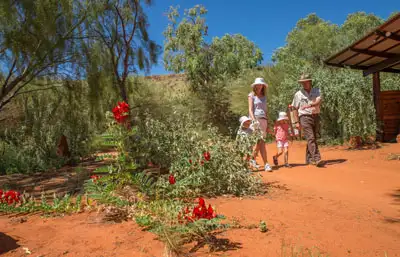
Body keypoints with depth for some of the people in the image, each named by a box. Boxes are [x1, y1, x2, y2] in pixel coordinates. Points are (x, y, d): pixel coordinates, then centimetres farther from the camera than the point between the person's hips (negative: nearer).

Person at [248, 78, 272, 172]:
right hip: (255, 119, -5)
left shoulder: (264, 97, 20)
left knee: (259, 143, -2)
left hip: (263, 120, 5)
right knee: (261, 142, -11)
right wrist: (254, 121, -17)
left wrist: (267, 124, 15)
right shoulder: (252, 95, 5)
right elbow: (250, 110, -4)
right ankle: (266, 164, -9)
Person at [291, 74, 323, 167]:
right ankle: (316, 158, -21)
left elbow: (319, 101, -12)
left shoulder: (317, 91, 7)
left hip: (316, 117, 3)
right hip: (305, 117, -3)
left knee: (313, 138, 10)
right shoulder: (298, 94, 4)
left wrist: (309, 105, -30)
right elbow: (295, 108, 8)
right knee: (311, 138, -15)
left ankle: (309, 159, 21)